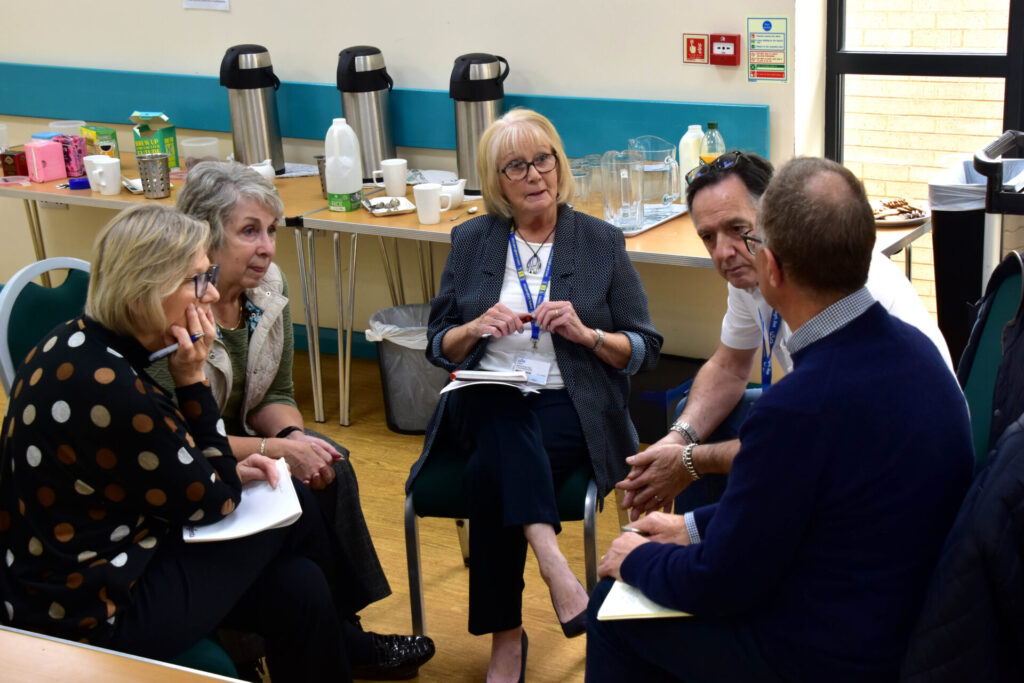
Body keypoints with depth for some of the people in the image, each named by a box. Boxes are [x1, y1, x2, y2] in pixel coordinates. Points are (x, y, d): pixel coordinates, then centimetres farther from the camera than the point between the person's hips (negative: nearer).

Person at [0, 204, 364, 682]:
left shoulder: (78, 343, 0)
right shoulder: (111, 390, -29)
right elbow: (211, 505, -14)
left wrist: (229, 471, 2)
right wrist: (193, 378, -16)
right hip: (89, 617, -8)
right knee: (291, 514, 3)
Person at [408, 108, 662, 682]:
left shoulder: (602, 242, 7)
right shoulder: (471, 242, 11)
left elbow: (645, 350, 6)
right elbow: (439, 348, 12)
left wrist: (587, 333, -14)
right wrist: (476, 327, -10)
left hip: (571, 404, -2)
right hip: (485, 399, 2)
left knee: (492, 469, -32)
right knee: (506, 415, -36)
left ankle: (507, 637, -25)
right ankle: (553, 563, -44)